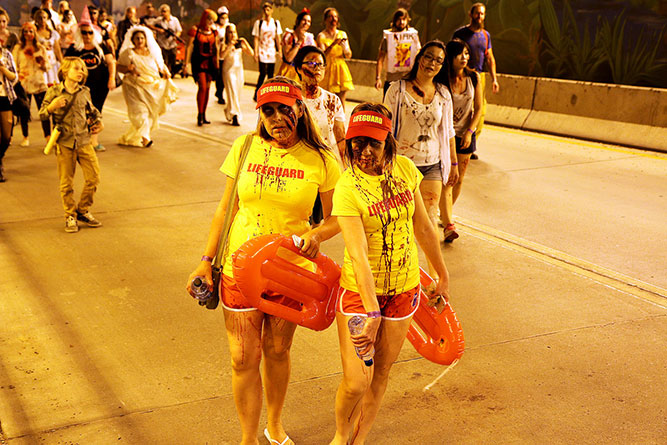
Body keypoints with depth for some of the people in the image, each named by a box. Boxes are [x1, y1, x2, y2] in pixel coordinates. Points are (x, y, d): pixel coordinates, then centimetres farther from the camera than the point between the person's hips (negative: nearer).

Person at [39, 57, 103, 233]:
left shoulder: (85, 92, 7)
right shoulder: (54, 91, -3)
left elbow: (91, 110, 26)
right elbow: (42, 114, 0)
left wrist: (98, 121, 8)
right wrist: (52, 106, -19)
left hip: (84, 141, 3)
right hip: (64, 143, -3)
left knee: (93, 177, 0)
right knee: (67, 183, 3)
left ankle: (83, 210, 18)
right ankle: (70, 216, 17)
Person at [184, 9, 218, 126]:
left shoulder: (213, 32, 9)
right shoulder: (195, 30, -5)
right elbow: (189, 47, -3)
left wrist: (217, 63, 15)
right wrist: (187, 63, -7)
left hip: (210, 62, 5)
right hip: (198, 62, -5)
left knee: (207, 88, 6)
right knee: (202, 87, -13)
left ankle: (204, 115, 15)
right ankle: (200, 115, -4)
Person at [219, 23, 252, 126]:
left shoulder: (240, 43, 7)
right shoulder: (225, 44, -2)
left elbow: (251, 53, 2)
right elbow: (222, 56, -19)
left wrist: (245, 42, -9)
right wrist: (229, 46, -24)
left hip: (239, 70, 5)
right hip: (228, 70, -4)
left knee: (238, 93, 8)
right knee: (232, 92, -11)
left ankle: (228, 111, 26)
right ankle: (235, 116, -12)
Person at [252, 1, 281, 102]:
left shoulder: (276, 23, 7)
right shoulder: (258, 22, 0)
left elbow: (278, 38, 10)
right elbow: (256, 39, 0)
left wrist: (280, 51, 5)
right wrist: (256, 53, -6)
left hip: (272, 52, 3)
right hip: (262, 51, -3)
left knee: (271, 74, 4)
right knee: (263, 73, -12)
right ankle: (256, 94, -2)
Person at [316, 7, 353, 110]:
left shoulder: (342, 34, 10)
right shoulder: (321, 36, 0)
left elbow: (349, 55, 8)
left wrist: (344, 46, -12)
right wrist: (333, 44, -24)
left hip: (341, 70, 3)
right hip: (328, 70, -3)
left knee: (341, 100, -2)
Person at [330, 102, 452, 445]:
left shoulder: (404, 168, -4)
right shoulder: (348, 187, -19)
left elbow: (422, 226, 7)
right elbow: (358, 254, -27)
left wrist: (443, 275, 14)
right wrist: (372, 313, -35)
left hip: (404, 289, 4)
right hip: (359, 290, -4)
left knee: (381, 372, 14)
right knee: (356, 382, -4)